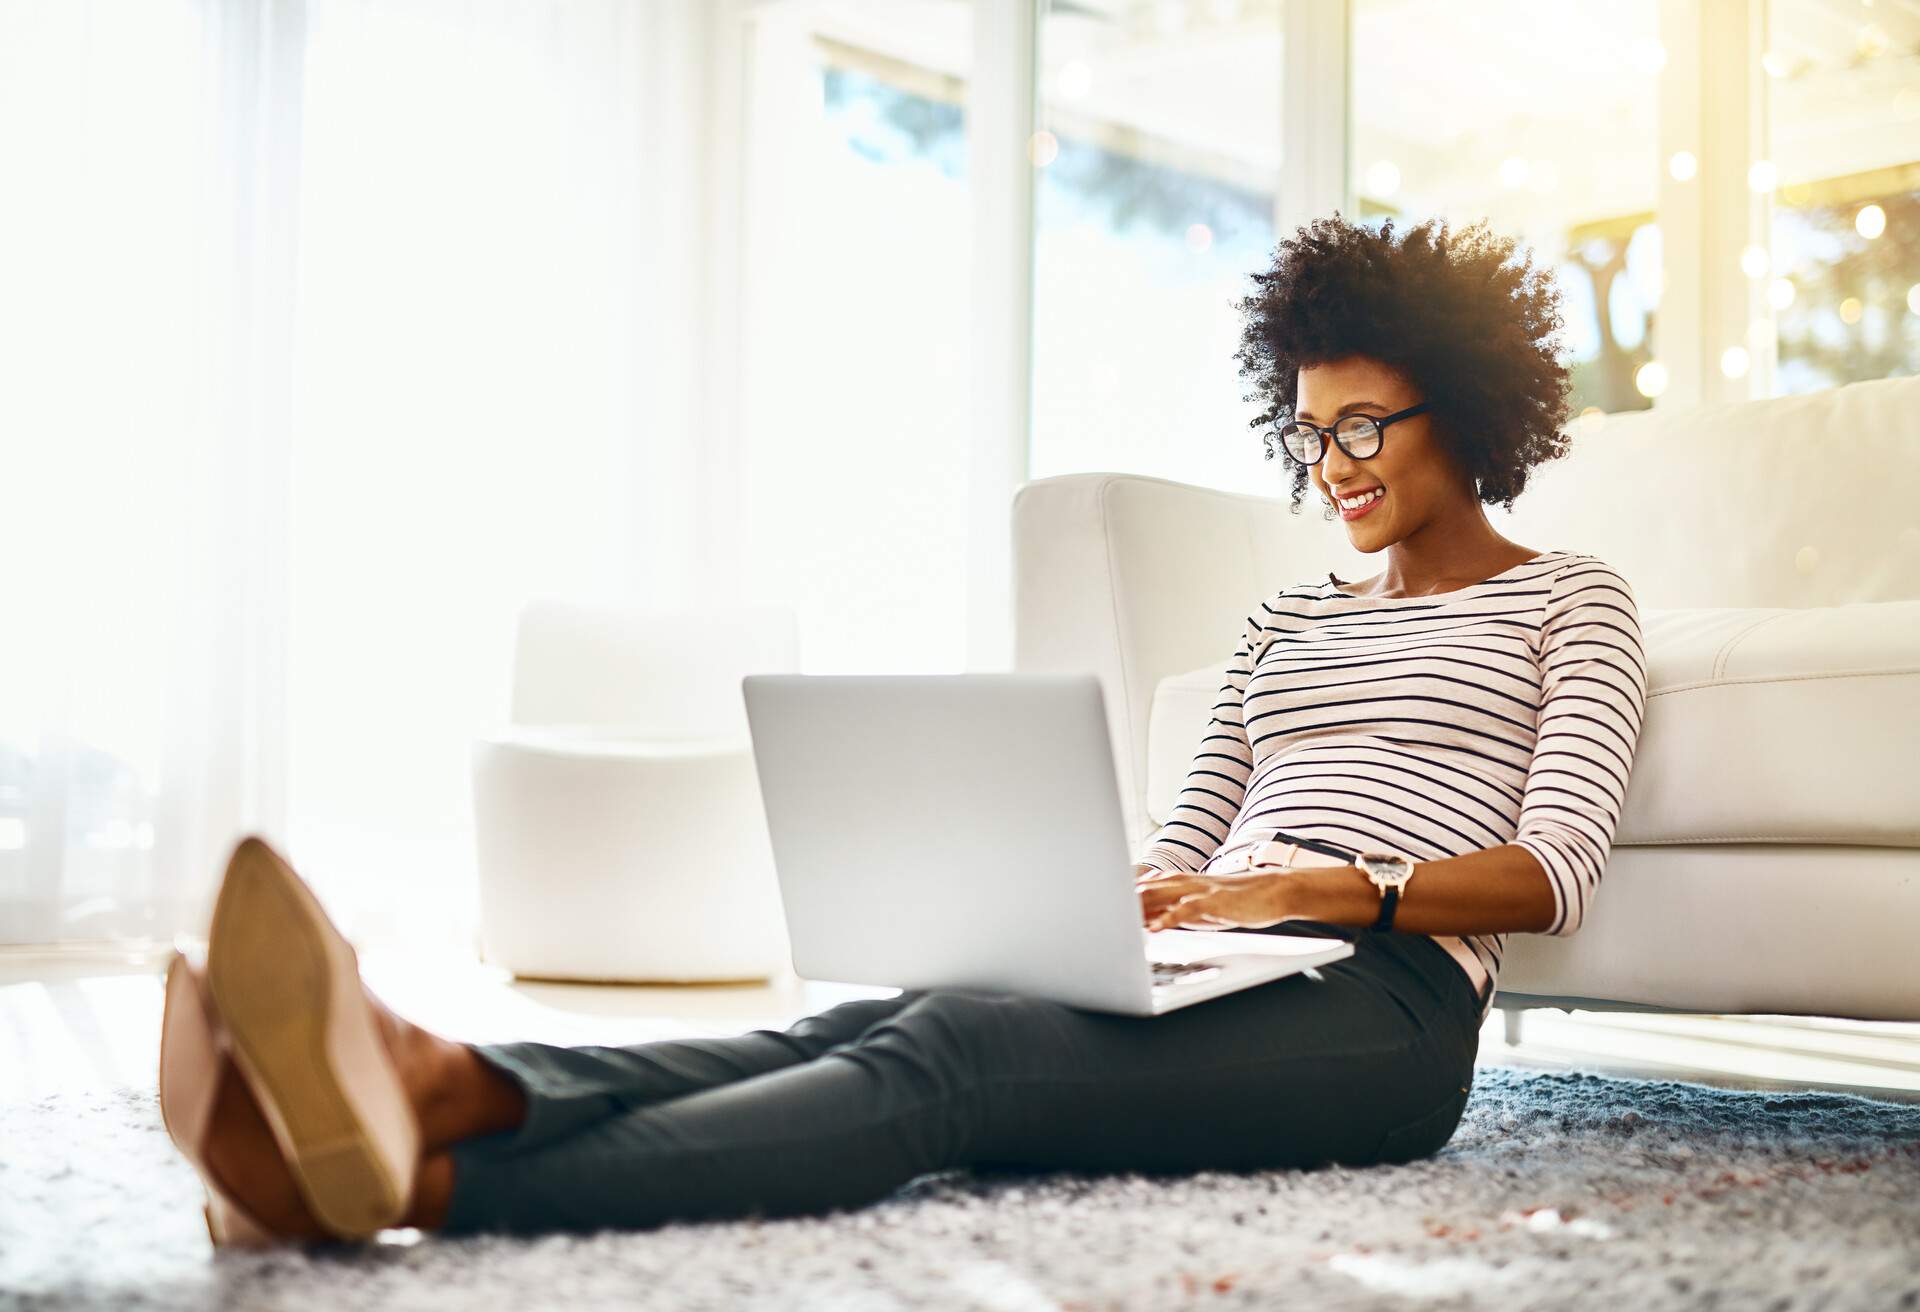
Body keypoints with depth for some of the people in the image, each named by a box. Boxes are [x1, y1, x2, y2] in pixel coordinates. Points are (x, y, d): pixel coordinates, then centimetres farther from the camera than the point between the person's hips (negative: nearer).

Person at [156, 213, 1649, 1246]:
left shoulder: (1570, 596, 14)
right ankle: (438, 1085, -55)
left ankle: (423, 1179, -57)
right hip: (1217, 975, 6)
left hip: (1385, 999, -6)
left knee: (951, 1049, -35)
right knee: (870, 1023, -28)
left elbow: (1556, 869, -2)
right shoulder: (1290, 614, 31)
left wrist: (1339, 889, -18)